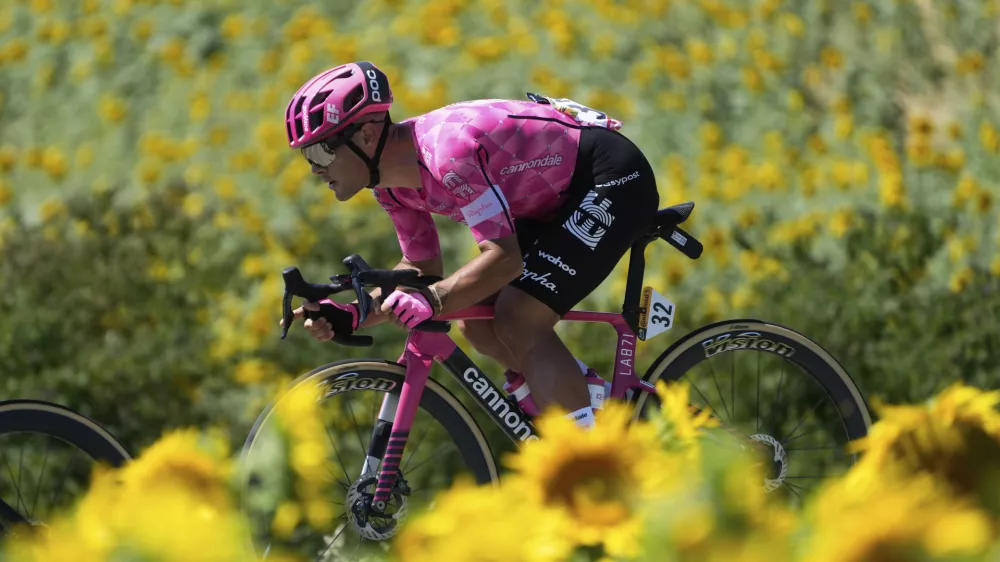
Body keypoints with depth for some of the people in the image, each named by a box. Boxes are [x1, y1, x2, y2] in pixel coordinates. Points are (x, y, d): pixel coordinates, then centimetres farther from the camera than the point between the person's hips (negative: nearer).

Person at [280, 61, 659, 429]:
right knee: (477, 324, 2)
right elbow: (423, 269, 7)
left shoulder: (448, 151, -32)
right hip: (556, 201, 9)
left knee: (518, 324, -21)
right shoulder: (391, 183, -3)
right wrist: (350, 316, -7)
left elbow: (504, 258, -34)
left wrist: (430, 301, -45)